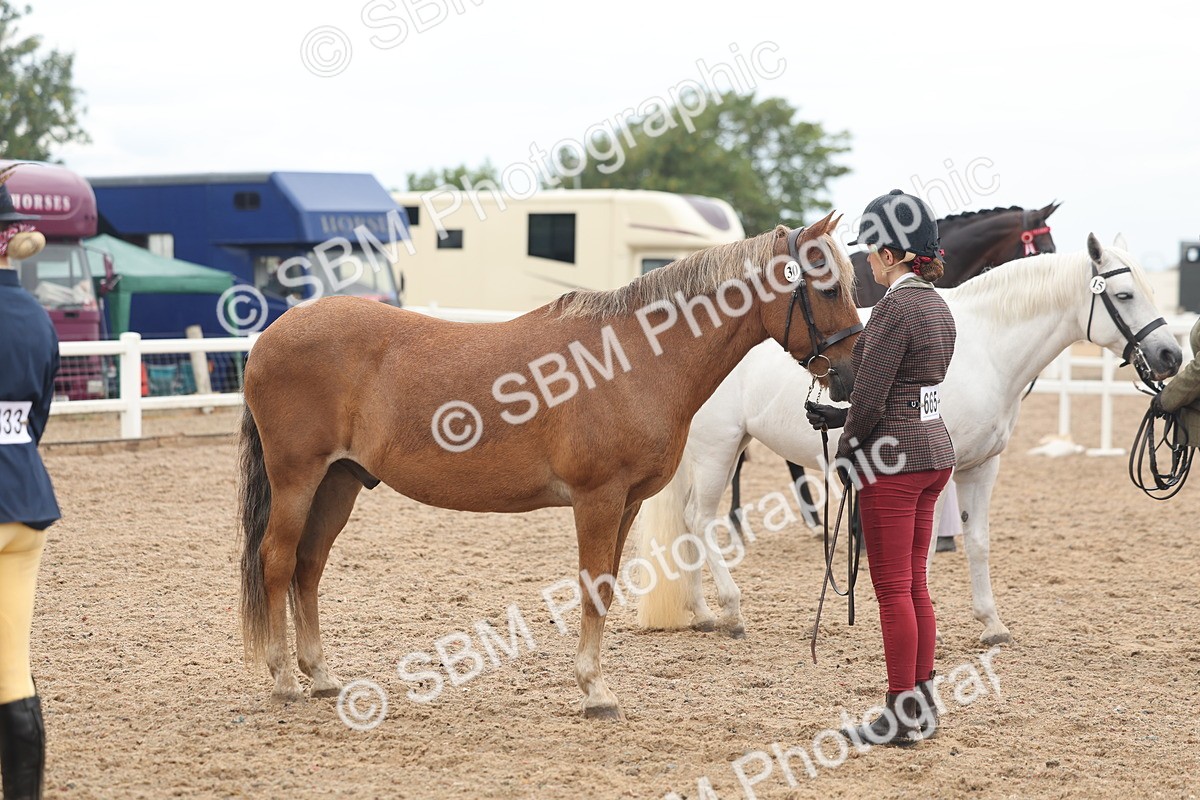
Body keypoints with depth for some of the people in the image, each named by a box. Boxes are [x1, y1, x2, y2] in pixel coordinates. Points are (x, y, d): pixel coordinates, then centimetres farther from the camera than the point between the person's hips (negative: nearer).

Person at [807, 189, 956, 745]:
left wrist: (845, 453, -3)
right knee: (913, 586, 15)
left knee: (894, 590, -2)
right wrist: (842, 417, 17)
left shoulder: (895, 309, -18)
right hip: (934, 451, 9)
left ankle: (902, 715, 4)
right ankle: (924, 705, 20)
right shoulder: (938, 307, 11)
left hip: (894, 459, -9)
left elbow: (871, 396, -19)